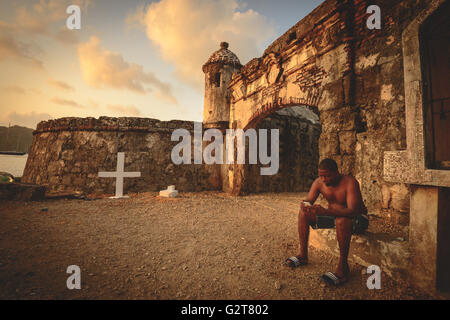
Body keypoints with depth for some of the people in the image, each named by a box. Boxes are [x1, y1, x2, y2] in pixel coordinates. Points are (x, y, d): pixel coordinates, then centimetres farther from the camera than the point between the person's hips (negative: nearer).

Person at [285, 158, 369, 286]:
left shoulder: (350, 182, -26)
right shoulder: (319, 182, -10)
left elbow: (352, 211, -37)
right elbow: (307, 201, -8)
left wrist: (326, 211, -51)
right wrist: (305, 205, -35)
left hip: (358, 219, -6)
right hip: (333, 215, 6)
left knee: (342, 220, -40)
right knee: (304, 213, -11)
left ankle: (343, 267, -27)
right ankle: (303, 255, -4)